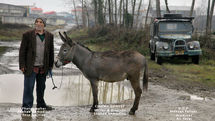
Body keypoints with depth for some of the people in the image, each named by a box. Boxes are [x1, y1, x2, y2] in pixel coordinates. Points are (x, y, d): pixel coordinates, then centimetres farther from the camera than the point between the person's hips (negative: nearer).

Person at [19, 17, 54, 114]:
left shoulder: (49, 36, 8)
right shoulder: (27, 35, -2)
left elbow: (51, 51, 12)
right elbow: (22, 51, -3)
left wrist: (50, 65, 10)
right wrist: (22, 65, -8)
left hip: (43, 67, 4)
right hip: (31, 67, -4)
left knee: (41, 87, 15)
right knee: (28, 87, -3)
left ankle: (41, 104, 28)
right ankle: (26, 106, 4)